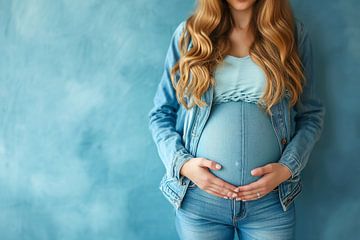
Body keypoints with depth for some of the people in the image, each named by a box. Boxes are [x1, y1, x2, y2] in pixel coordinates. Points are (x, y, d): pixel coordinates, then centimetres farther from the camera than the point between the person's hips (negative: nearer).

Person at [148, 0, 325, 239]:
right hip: (197, 197, 0)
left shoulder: (292, 32, 2)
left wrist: (288, 167, -8)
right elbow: (160, 114, 5)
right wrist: (182, 163, -10)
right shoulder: (189, 33, 1)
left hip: (271, 200, 1)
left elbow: (311, 114, 6)